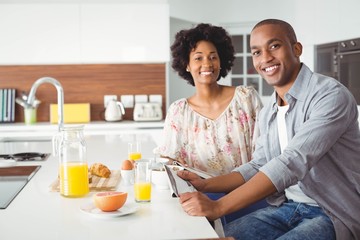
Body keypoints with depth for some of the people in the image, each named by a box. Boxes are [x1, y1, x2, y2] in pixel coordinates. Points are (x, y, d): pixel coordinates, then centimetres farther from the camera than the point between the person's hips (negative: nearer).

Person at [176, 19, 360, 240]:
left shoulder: (331, 95, -17)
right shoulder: (267, 114, 10)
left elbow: (292, 164, -27)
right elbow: (258, 167, 13)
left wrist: (218, 207, -31)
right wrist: (206, 185, -2)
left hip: (334, 215, -7)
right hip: (287, 208, 7)